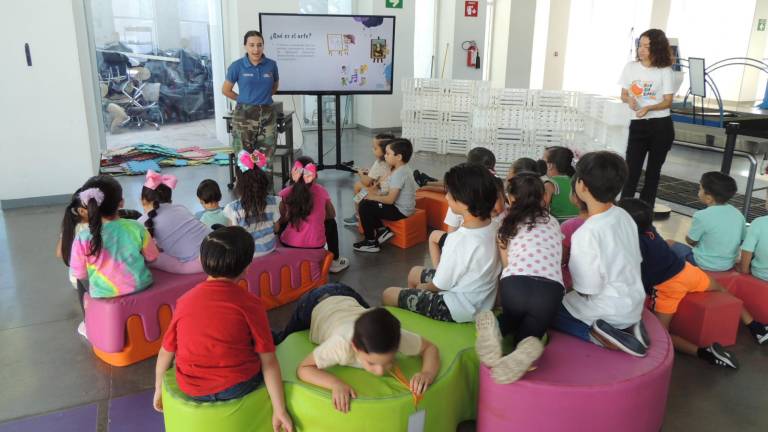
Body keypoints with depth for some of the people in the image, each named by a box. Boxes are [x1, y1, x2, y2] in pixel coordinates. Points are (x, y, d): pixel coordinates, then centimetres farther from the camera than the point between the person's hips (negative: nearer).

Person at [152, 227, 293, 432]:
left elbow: (166, 352, 5)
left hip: (192, 391, 4)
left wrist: (159, 390, 21)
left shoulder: (185, 301, -4)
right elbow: (268, 360, -12)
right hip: (238, 388, -3)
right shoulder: (249, 303, -13)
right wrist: (279, 410, -7)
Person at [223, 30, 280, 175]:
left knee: (266, 159, 5)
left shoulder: (271, 65, 2)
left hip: (267, 114, 2)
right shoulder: (237, 66, -4)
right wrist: (244, 100, 8)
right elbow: (226, 90, 6)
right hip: (244, 115, -2)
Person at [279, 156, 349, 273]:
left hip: (288, 245, 1)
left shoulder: (286, 193, -6)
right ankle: (335, 261, 32)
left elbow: (281, 220, 4)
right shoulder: (321, 191, -4)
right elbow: (332, 215, 11)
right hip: (315, 246, 0)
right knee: (331, 222, 29)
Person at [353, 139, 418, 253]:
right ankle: (382, 230, 10)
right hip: (399, 206, 10)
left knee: (364, 207, -12)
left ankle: (371, 242, -2)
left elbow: (390, 199, -25)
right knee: (366, 202, 11)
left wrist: (374, 197, -9)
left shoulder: (399, 174, -23)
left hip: (400, 211, -10)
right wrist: (375, 196, 4)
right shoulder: (403, 169, 8)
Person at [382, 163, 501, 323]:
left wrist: (423, 287, 2)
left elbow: (439, 285, -18)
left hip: (458, 309, -8)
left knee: (389, 294, 7)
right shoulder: (493, 227, -9)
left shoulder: (459, 239, -33)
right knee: (415, 272, 27)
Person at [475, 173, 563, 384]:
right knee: (529, 332, 20)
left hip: (514, 285, 0)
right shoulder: (553, 222, 28)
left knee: (514, 319, 31)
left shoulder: (507, 225, 22)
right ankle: (527, 348, -19)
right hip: (551, 290, 0)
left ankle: (496, 329, -6)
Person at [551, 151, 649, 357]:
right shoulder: (624, 216, -5)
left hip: (610, 312, -7)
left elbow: (587, 290, -22)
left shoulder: (587, 233, -28)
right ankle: (627, 326, 7)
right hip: (634, 304, 7)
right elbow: (632, 261, 6)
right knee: (564, 301, 27)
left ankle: (596, 333, -9)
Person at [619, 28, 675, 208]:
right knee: (631, 169, -6)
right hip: (637, 124, 1)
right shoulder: (631, 67, 3)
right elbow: (623, 95, 9)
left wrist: (648, 108, -24)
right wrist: (629, 100, -14)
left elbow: (668, 101, -6)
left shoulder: (664, 71, -5)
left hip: (661, 126, -1)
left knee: (653, 170, 8)